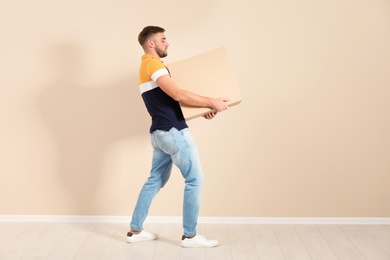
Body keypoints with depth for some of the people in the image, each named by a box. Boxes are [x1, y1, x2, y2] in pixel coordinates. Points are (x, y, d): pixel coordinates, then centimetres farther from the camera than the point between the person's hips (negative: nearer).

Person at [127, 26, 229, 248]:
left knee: (156, 181, 15)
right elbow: (179, 96, -21)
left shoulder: (148, 66, 20)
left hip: (162, 132, 10)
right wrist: (211, 102, -12)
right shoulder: (153, 64, -12)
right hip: (173, 132, -10)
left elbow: (172, 100, 21)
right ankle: (190, 236, 6)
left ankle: (135, 230, 21)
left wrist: (203, 109, 15)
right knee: (195, 180, -2)